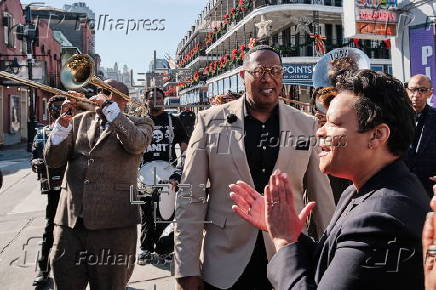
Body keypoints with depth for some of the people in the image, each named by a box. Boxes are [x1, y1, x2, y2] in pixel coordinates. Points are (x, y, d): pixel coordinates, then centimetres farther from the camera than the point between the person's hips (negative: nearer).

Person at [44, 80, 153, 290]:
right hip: (69, 220, 3)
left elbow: (136, 143, -18)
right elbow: (53, 160, 6)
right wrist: (64, 121, -7)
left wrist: (109, 107, -16)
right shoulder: (80, 121, 15)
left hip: (112, 223, -3)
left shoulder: (139, 123, 6)